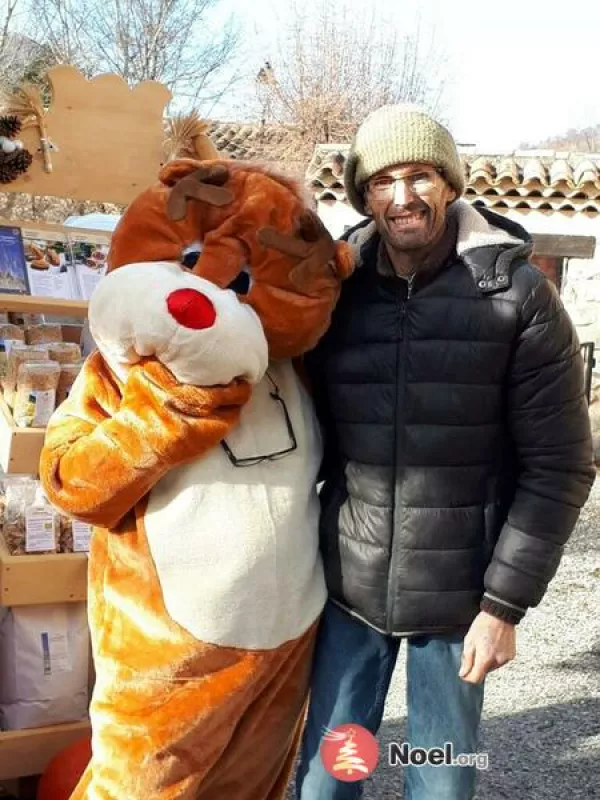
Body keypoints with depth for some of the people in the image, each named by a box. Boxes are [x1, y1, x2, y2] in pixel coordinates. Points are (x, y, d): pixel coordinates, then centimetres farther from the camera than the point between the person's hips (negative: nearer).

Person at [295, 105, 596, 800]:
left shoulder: (518, 296, -9)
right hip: (348, 586, 2)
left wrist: (505, 604, -10)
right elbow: (311, 434, 8)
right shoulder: (336, 294, -1)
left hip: (459, 593, -2)